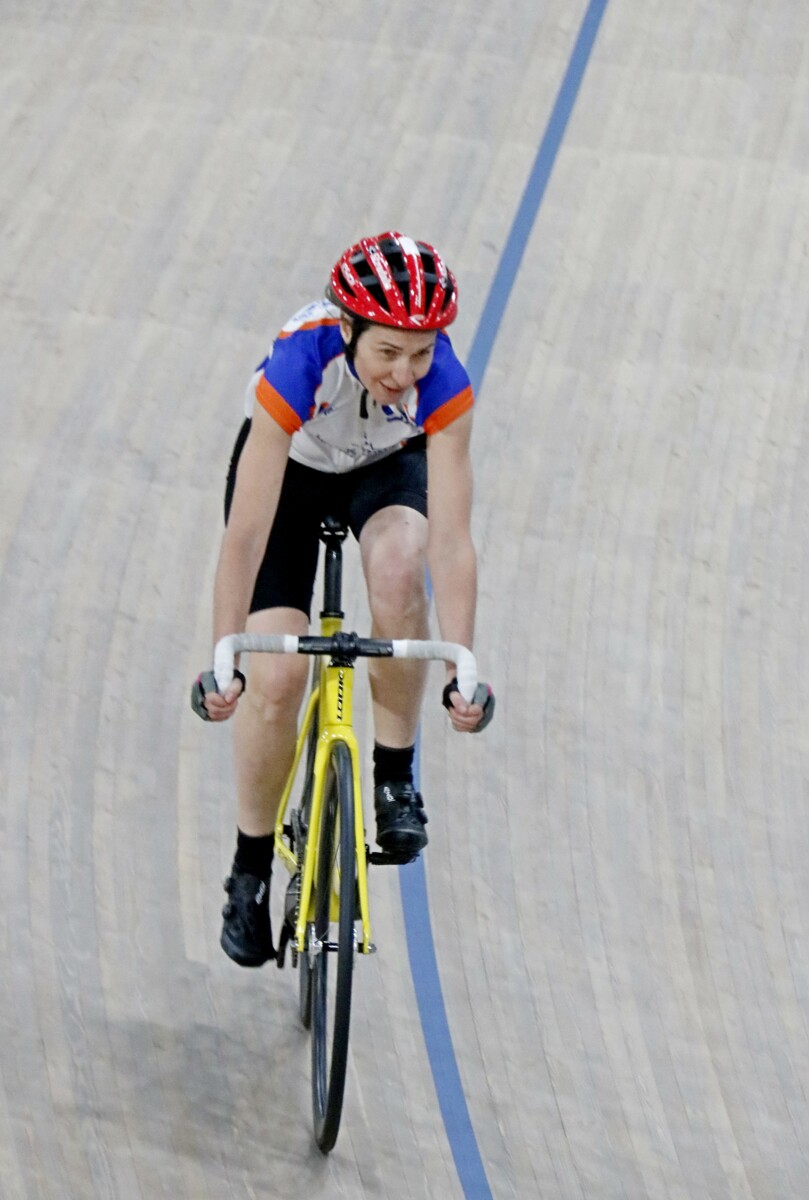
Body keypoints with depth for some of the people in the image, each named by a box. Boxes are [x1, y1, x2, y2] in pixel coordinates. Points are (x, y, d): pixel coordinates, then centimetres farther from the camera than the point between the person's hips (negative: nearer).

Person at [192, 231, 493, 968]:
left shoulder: (444, 384, -33)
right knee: (275, 678, -13)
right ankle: (251, 872, 8)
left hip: (388, 467, 1)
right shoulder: (299, 364, -39)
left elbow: (451, 538, -32)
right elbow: (246, 533, -37)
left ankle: (394, 777, -16)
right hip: (291, 468, -1)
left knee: (398, 566, -35)